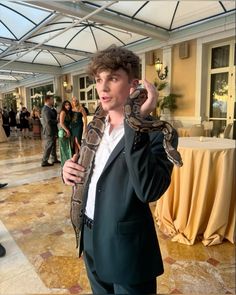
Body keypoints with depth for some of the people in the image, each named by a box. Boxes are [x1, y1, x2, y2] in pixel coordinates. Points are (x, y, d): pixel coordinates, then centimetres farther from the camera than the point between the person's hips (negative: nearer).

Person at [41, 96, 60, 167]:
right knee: (48, 146, -3)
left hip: (52, 130, 10)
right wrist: (57, 121, -15)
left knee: (53, 145, 18)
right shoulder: (46, 109, -19)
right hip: (49, 130, -10)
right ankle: (44, 162, 6)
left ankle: (54, 159, 30)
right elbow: (48, 121, -27)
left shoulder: (49, 108, 12)